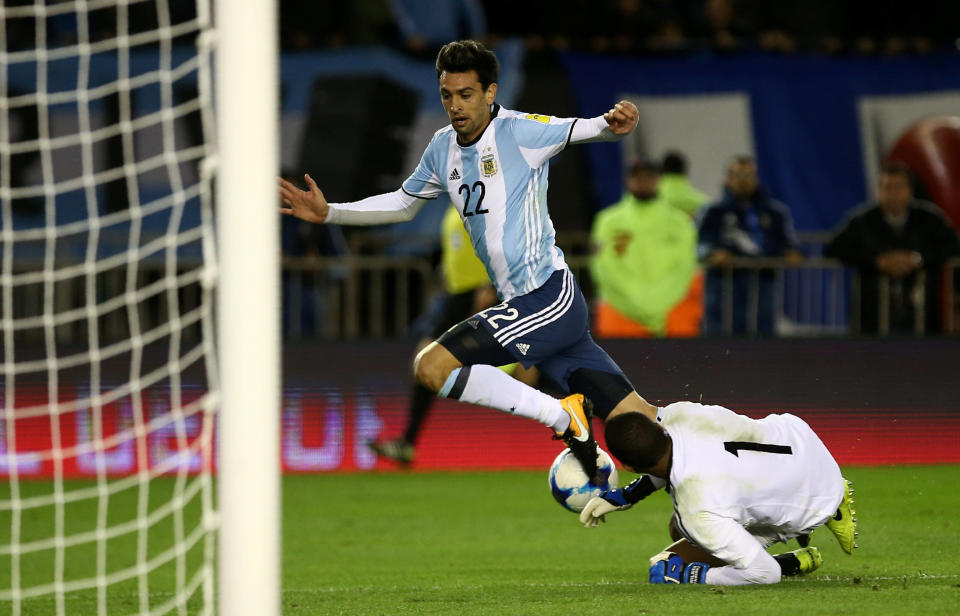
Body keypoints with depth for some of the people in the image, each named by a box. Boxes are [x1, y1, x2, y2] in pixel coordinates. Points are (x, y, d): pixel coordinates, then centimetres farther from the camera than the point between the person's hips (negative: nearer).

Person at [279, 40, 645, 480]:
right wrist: (329, 213, 21)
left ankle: (562, 415, -10)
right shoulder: (443, 149, 14)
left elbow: (586, 130, -16)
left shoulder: (517, 132, -9)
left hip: (549, 298, -7)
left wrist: (613, 125, -39)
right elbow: (403, 205, 29)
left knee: (432, 367, -18)